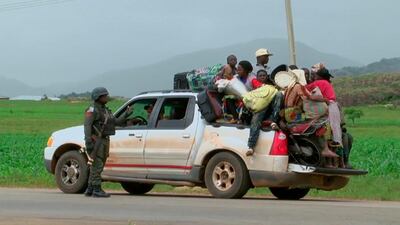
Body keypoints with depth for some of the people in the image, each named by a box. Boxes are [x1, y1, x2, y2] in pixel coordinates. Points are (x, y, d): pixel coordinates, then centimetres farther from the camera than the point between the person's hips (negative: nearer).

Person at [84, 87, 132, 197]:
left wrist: (126, 115, 4)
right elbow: (87, 125, -17)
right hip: (96, 140, -9)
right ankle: (97, 190, -9)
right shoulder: (92, 109, -8)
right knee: (97, 165, -10)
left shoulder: (105, 110, 19)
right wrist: (88, 142, -25)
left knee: (97, 166, 10)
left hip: (104, 141, 9)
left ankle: (90, 190, 15)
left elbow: (116, 122, 18)